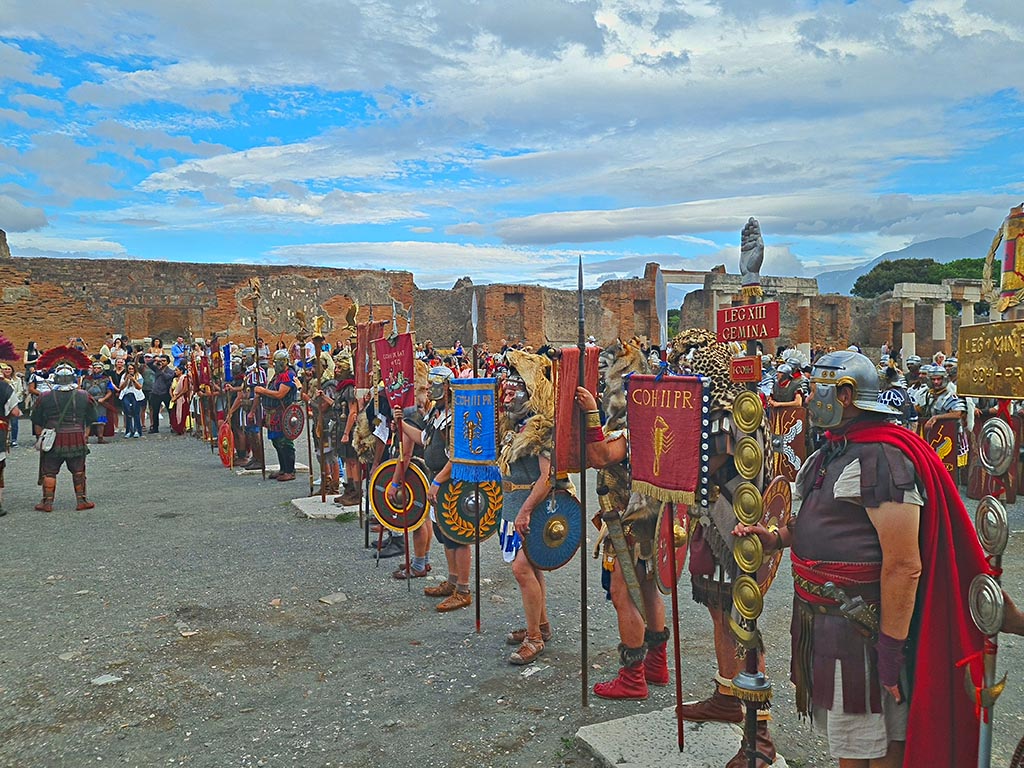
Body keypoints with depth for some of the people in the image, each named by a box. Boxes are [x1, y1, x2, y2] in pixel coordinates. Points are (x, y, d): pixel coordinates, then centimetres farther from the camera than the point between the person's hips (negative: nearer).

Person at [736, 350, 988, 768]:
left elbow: (903, 565, -24)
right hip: (822, 619, 9)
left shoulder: (881, 458, -21)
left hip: (860, 625, -9)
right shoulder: (833, 452, 11)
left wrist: (892, 649, -22)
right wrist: (777, 537, 6)